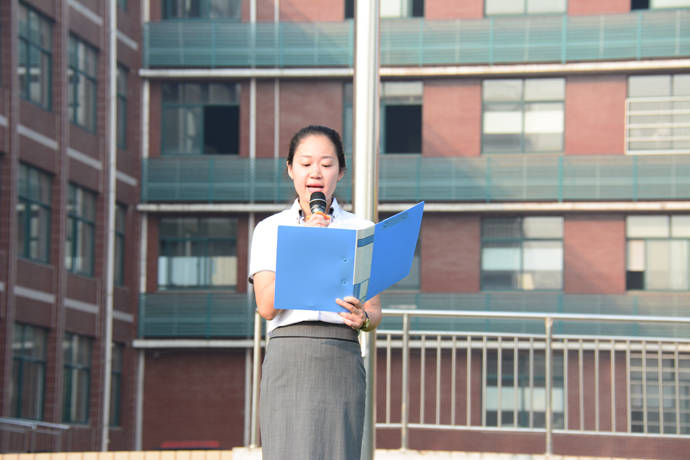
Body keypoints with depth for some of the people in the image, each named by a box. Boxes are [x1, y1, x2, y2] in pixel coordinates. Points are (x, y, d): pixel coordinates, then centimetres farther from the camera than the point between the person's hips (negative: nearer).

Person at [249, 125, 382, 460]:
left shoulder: (361, 231, 13)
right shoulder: (269, 230, 12)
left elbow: (375, 312, 11)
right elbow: (266, 306, -1)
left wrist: (363, 318, -13)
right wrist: (302, 247, -10)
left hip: (341, 360, 1)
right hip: (287, 360, 0)